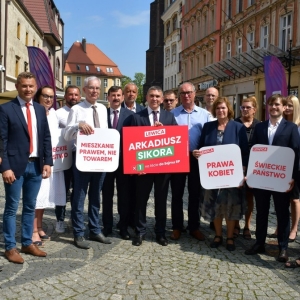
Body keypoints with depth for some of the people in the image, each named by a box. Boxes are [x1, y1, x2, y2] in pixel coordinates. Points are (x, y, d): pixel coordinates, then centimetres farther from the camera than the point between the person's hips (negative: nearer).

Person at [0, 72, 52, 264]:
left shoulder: (40, 109, 11)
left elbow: (46, 138, 11)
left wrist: (47, 162, 2)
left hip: (36, 165, 5)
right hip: (16, 165, -5)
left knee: (30, 207, 13)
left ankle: (27, 243, 25)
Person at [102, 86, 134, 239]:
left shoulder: (129, 114, 1)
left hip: (124, 160, 0)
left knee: (124, 195, 8)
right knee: (107, 195, 10)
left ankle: (123, 227, 20)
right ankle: (107, 226, 23)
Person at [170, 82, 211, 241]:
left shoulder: (205, 114, 4)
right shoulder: (172, 114, 4)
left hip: (197, 159, 1)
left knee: (195, 194, 10)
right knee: (177, 194, 7)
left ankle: (194, 227, 21)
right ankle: (177, 227, 19)